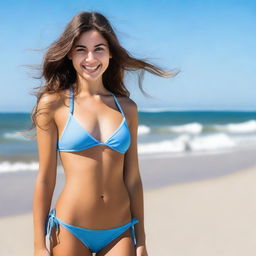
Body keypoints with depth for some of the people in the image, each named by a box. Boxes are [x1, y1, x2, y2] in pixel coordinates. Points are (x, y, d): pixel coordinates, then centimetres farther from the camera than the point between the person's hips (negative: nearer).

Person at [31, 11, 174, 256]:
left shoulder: (127, 107, 4)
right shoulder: (53, 103, -3)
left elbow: (133, 178, 7)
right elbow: (45, 179, -2)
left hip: (120, 233, 2)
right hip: (70, 231, -2)